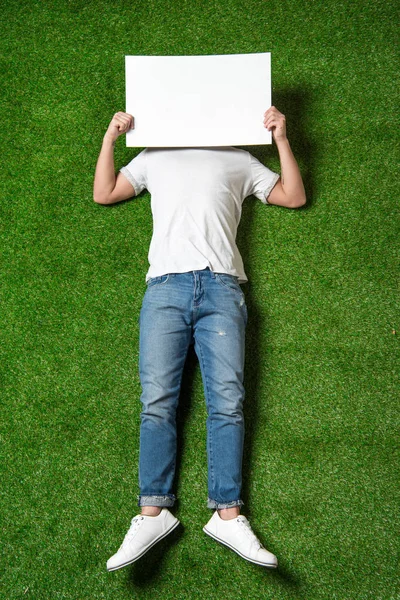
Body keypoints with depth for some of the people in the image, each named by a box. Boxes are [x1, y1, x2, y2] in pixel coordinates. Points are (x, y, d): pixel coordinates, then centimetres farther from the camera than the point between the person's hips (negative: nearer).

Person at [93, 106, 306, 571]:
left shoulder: (238, 161, 27)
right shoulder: (153, 157, 29)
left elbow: (294, 197, 23)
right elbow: (103, 194, 26)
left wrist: (281, 139, 16)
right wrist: (110, 138, 19)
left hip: (221, 287, 0)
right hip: (166, 285, 0)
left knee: (227, 401, -13)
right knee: (157, 400, -13)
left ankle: (228, 515, -14)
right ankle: (152, 513, -14)